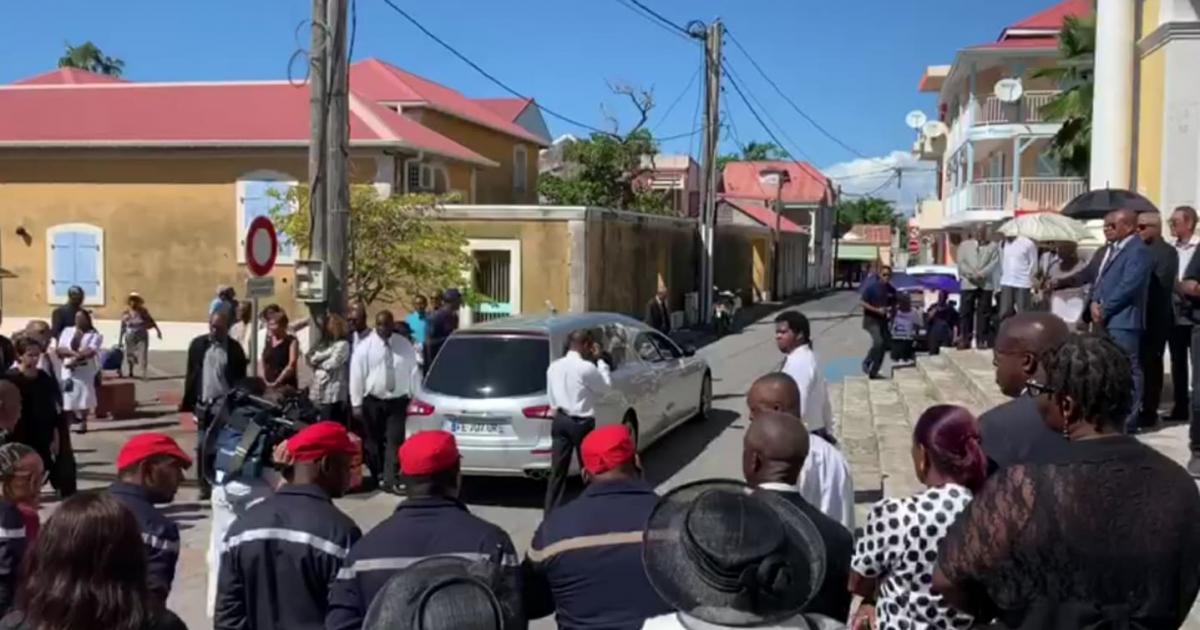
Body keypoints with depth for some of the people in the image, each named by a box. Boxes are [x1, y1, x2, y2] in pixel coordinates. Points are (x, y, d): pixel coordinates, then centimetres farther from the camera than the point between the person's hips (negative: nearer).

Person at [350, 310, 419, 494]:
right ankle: (378, 477, 26)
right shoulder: (364, 347, -6)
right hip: (373, 402, 0)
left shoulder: (405, 345, 0)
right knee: (373, 441, 11)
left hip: (398, 401, 0)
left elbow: (412, 372, 5)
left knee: (395, 440, -9)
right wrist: (357, 404, -8)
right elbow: (356, 376, -6)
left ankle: (390, 480, -10)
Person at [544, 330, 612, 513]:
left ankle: (550, 513, 8)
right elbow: (606, 386, -1)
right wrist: (599, 360, 4)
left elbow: (551, 396, 10)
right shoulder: (586, 367, -16)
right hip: (581, 423, -6)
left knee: (557, 471, 8)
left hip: (560, 420, 6)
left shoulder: (553, 366, 5)